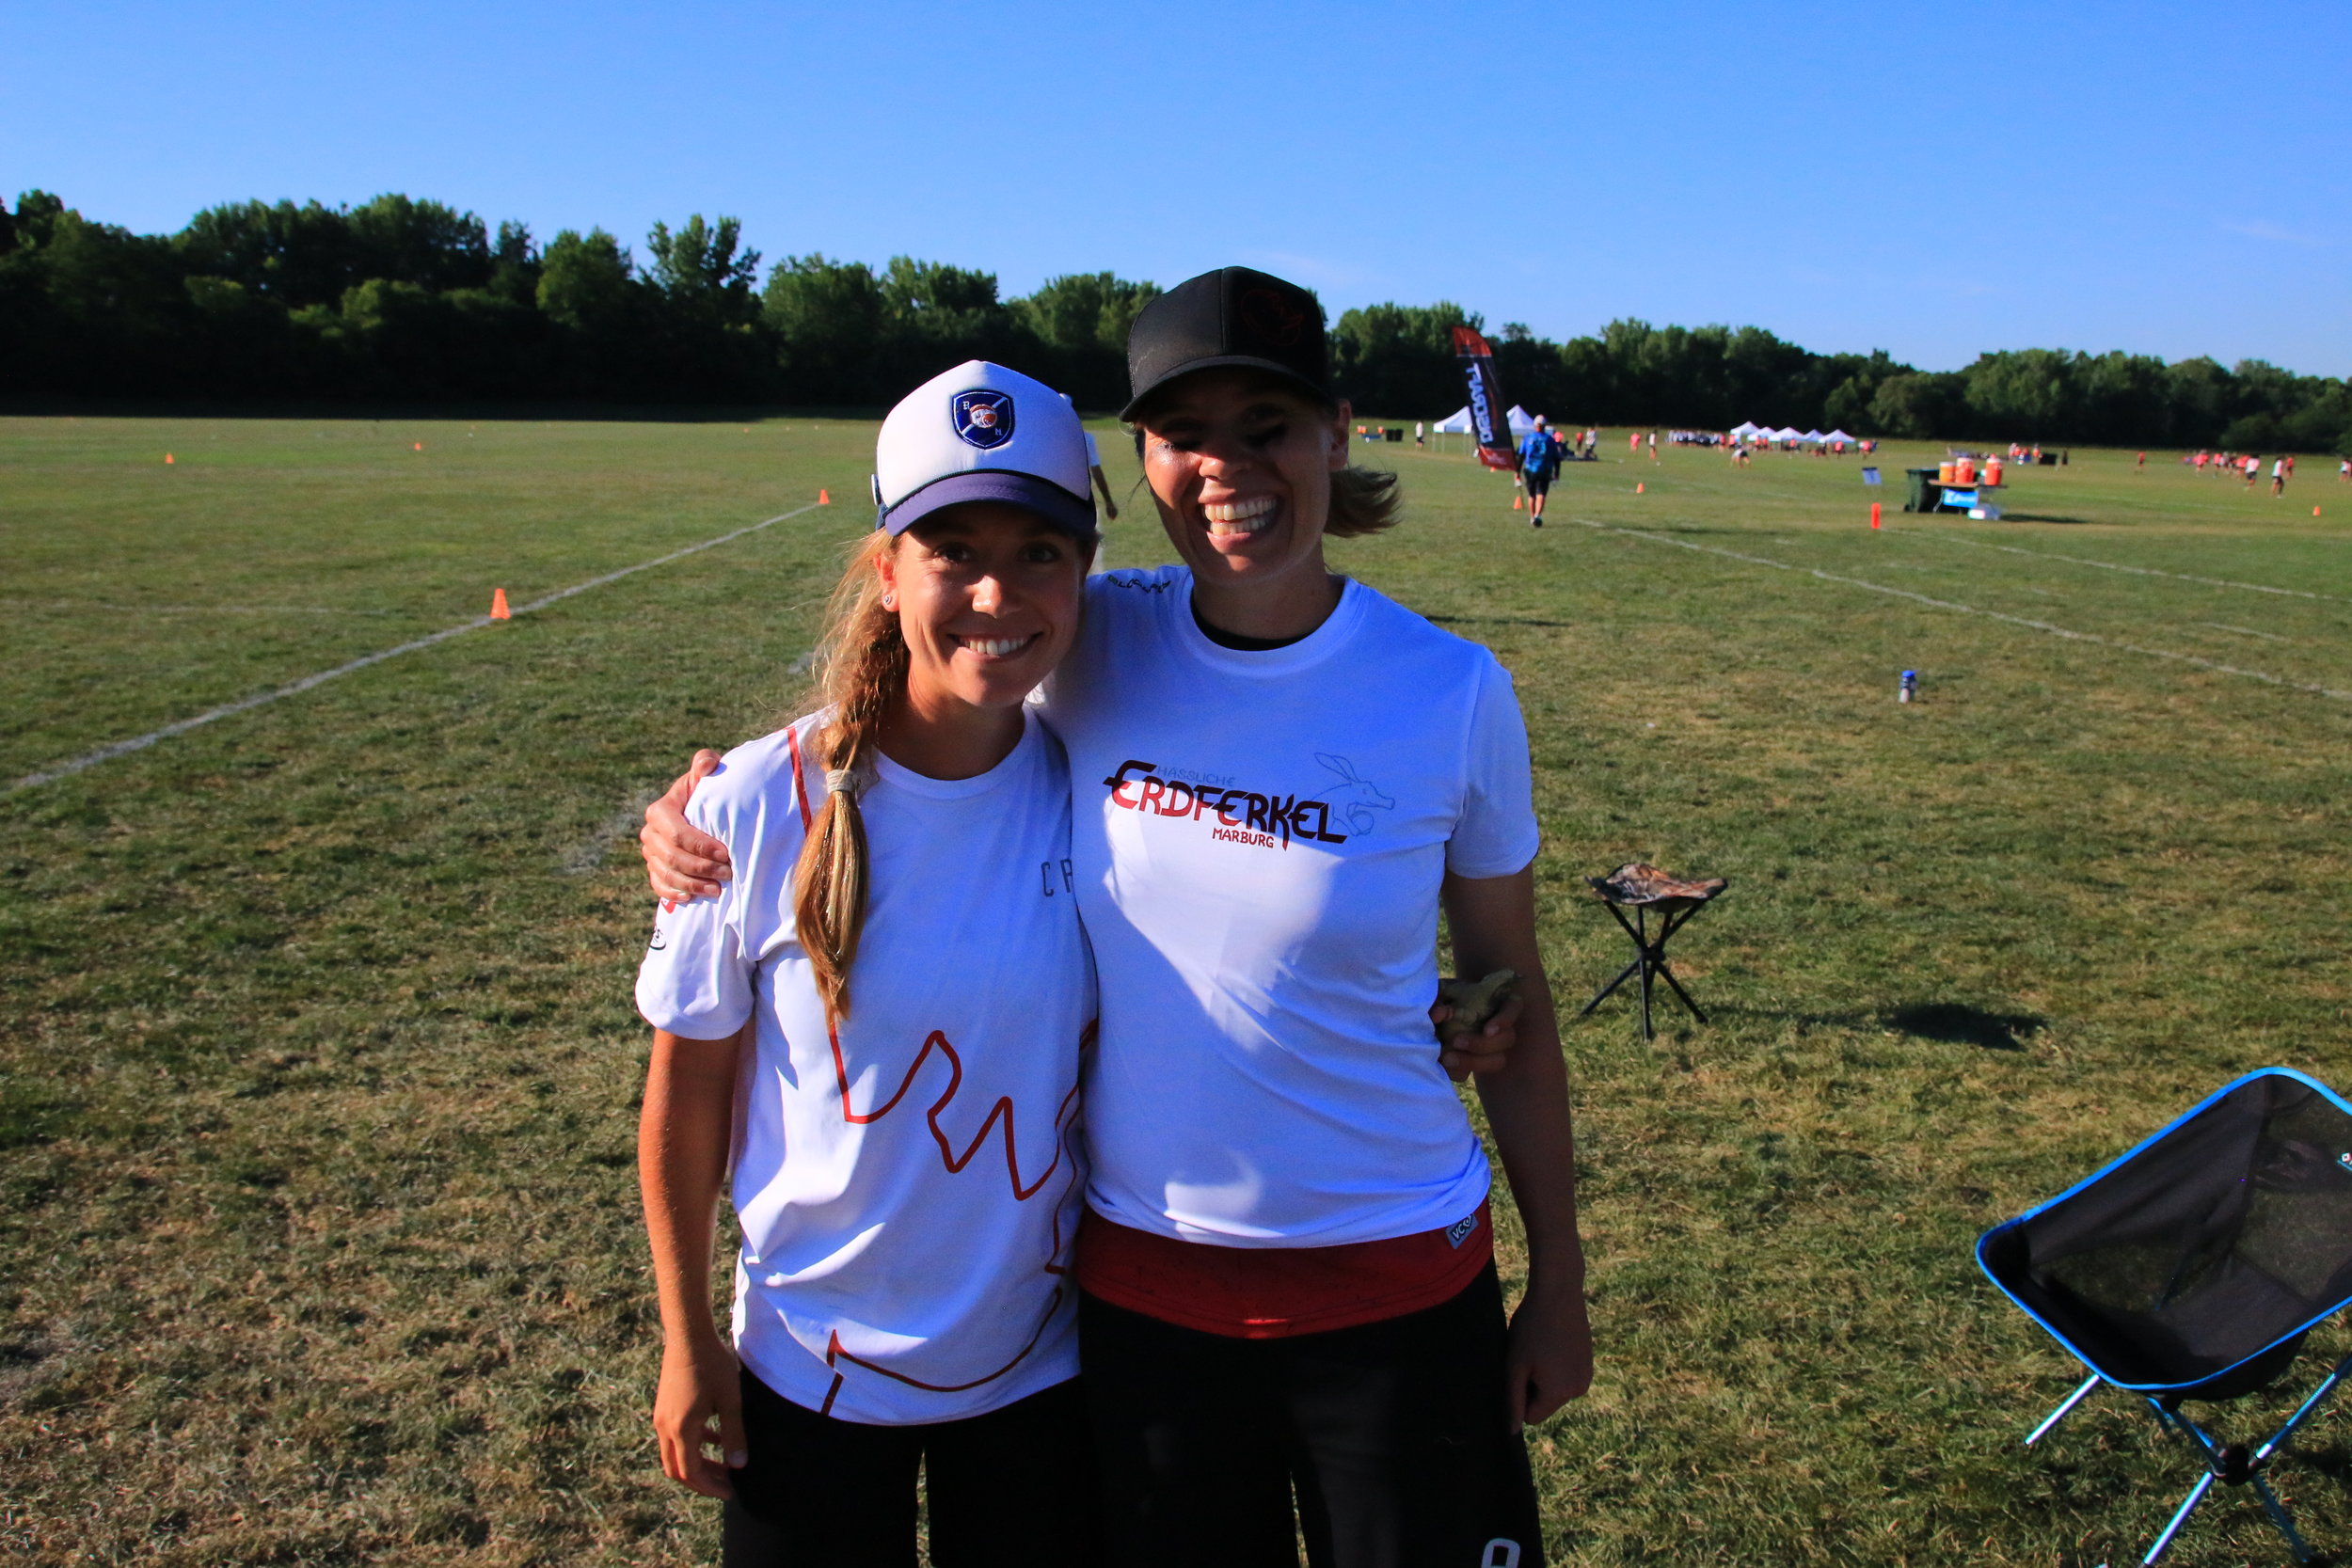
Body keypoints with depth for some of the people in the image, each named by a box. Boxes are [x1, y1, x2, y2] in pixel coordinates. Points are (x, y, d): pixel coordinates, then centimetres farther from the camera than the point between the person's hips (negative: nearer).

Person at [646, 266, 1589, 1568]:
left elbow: (1509, 997, -2)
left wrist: (1558, 1280, 3)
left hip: (1394, 1285, -1)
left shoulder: (1451, 693, -11)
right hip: (1142, 1278, 2)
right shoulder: (1094, 645, -8)